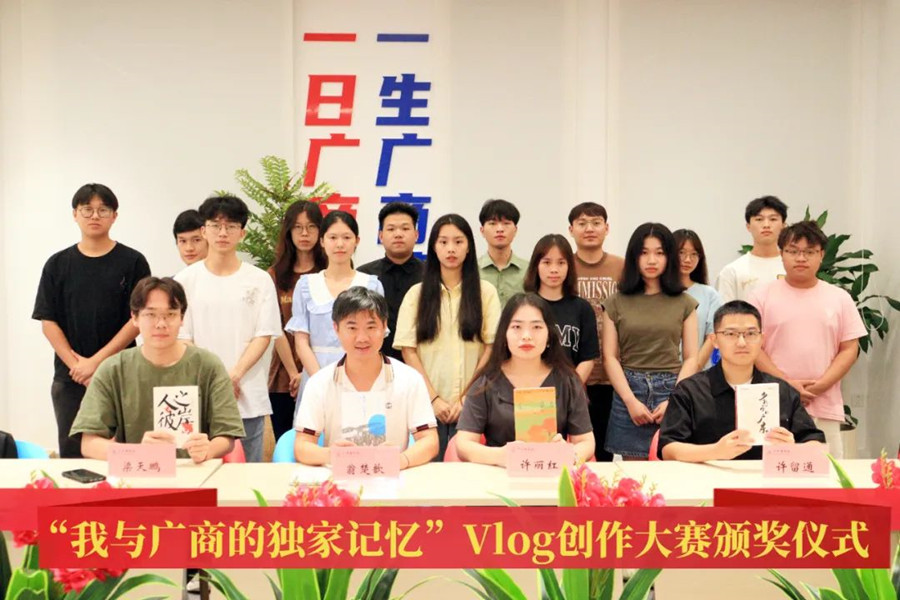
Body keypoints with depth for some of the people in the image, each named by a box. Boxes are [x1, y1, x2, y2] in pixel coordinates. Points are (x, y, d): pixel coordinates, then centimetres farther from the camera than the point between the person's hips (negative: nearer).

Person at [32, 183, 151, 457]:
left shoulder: (132, 262, 0)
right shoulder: (58, 264, 8)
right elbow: (48, 322, 4)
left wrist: (96, 361, -11)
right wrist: (75, 364, -9)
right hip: (69, 378, 2)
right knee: (72, 453, 7)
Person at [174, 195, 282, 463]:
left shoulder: (260, 280, 4)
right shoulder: (185, 280, 5)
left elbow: (263, 336, 1)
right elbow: (181, 338, 3)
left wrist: (234, 375, -11)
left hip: (248, 399, 0)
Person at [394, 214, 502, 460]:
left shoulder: (485, 292, 4)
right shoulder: (417, 294, 6)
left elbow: (492, 348, 0)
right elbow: (408, 350, 1)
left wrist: (467, 397, -6)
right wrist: (434, 398, -7)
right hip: (428, 403, 1)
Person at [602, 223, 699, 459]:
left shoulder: (684, 303, 8)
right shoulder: (616, 302, 6)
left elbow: (690, 358, 4)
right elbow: (610, 357, 2)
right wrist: (631, 400, -9)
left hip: (672, 391, 0)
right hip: (629, 390, 0)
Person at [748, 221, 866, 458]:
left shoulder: (840, 298, 8)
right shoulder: (762, 296, 3)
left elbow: (850, 349, 5)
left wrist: (820, 385, -9)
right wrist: (786, 384, -12)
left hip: (825, 408, 2)